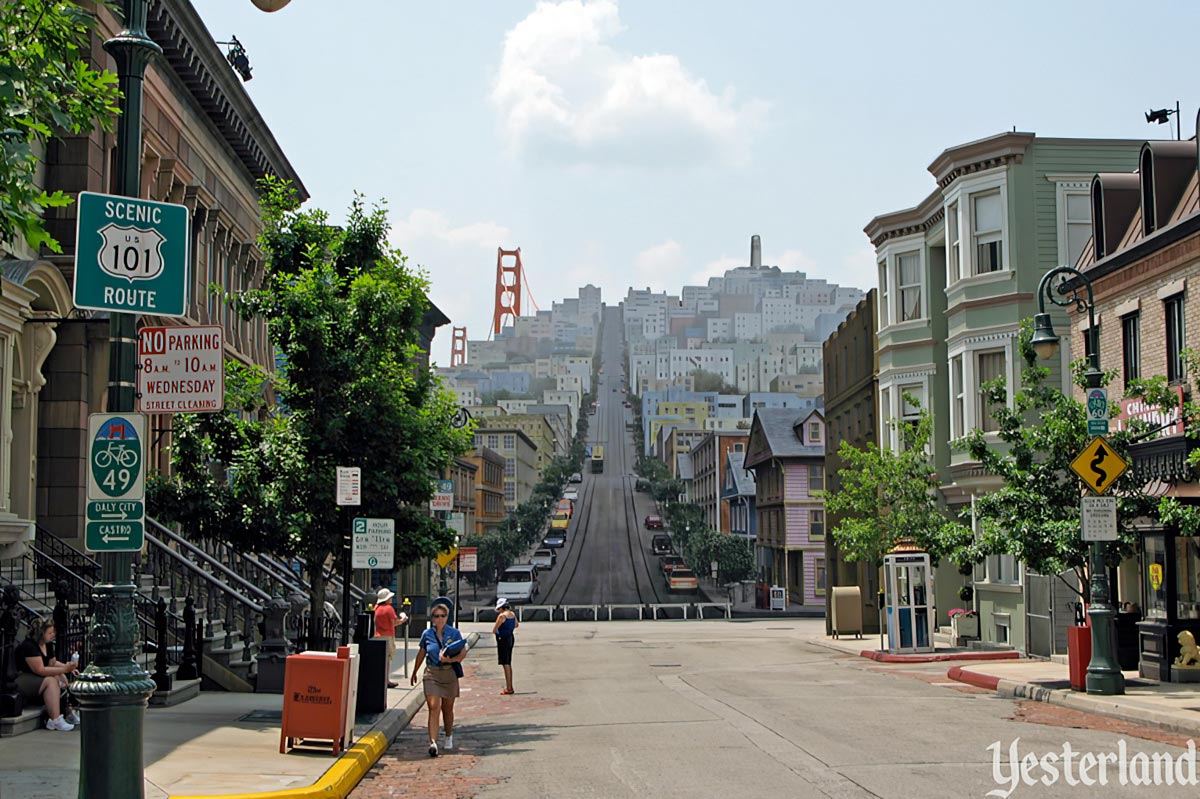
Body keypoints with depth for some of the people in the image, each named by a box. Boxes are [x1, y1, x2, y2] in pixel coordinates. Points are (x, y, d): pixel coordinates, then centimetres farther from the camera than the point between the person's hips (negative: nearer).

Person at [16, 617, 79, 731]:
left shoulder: (47, 644, 7)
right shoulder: (28, 646, -22)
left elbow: (52, 663, 13)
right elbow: (40, 670, -27)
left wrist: (68, 667, -7)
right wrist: (64, 669, -29)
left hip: (36, 678, 10)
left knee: (61, 678, -7)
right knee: (50, 681, -28)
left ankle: (68, 714, -12)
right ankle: (55, 720, -35)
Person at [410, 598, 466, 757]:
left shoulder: (454, 633, -2)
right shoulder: (427, 634, 2)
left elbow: (463, 653, -4)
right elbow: (421, 654, 15)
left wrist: (451, 659, -23)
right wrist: (414, 672, 25)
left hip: (449, 674, 0)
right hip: (432, 674, 0)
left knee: (447, 709, 13)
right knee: (434, 708, -13)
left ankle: (449, 736, 36)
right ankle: (433, 743, -20)